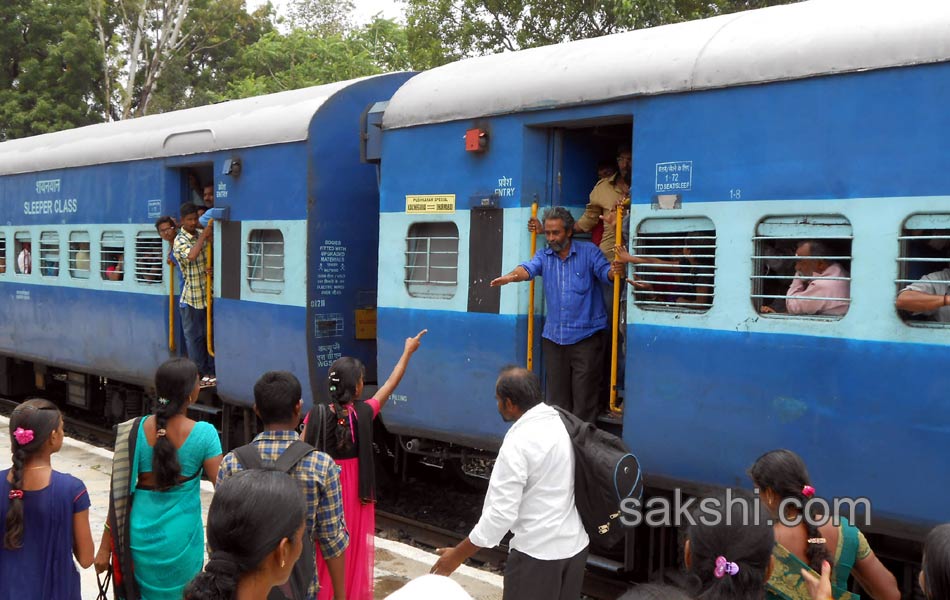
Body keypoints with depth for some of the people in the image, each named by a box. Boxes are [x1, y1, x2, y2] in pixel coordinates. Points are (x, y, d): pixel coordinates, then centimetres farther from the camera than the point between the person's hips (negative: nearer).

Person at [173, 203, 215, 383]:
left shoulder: (202, 235, 8)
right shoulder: (180, 240, -10)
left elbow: (211, 257, 17)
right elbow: (191, 255, -30)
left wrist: (211, 265, -5)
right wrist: (203, 237, -22)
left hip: (207, 294, 5)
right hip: (191, 298, -5)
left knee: (210, 334, 11)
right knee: (194, 337, 4)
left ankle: (212, 372, 19)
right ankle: (201, 373, 13)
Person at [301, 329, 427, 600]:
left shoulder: (316, 415, -11)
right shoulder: (364, 412, -12)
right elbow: (391, 384, 0)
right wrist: (408, 351, 11)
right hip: (355, 490, -1)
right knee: (353, 547, 14)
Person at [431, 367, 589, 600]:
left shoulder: (518, 443, -21)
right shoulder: (565, 423, 1)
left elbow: (501, 513, -21)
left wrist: (458, 555, -12)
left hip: (538, 552, -7)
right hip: (576, 543, 7)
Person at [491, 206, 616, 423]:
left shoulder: (588, 251, 1)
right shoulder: (544, 255, 8)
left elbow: (605, 271, -8)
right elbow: (528, 269, -10)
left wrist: (616, 271, -34)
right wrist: (511, 276, -33)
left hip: (586, 336, -3)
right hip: (553, 336, 3)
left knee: (584, 397, -1)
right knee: (556, 397, 11)